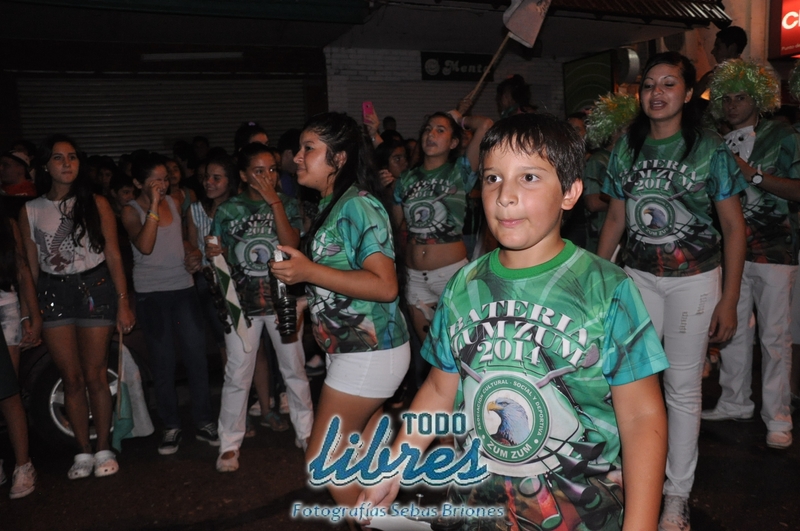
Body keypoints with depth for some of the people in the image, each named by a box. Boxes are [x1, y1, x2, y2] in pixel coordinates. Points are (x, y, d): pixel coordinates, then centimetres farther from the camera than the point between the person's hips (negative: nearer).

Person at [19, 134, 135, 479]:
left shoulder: (96, 204, 2)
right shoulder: (30, 211, 6)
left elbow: (113, 256, 0)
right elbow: (32, 266, 7)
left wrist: (123, 302, -4)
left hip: (95, 288, -1)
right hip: (53, 294, 2)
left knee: (95, 376, 2)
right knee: (72, 379, 5)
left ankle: (103, 449, 16)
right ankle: (83, 452, 19)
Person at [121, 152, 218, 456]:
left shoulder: (174, 202, 9)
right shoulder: (131, 211, -4)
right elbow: (145, 246, -21)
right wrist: (154, 205, -20)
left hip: (183, 287, 3)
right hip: (151, 294, -3)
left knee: (196, 356, 1)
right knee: (163, 362, 3)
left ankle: (203, 423, 13)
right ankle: (171, 427, 16)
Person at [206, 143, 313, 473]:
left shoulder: (286, 205, 2)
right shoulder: (228, 210, 2)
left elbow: (292, 245, -14)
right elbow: (217, 255, 9)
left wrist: (274, 201, -15)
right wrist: (212, 255, -14)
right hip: (242, 301, 0)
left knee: (294, 369, 10)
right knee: (237, 375, 1)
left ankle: (305, 431, 28)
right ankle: (229, 445, 16)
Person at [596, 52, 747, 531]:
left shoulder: (711, 149, -5)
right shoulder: (627, 147, 6)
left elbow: (734, 226, -4)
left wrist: (729, 300, -8)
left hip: (694, 279, -3)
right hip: (638, 275, 3)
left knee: (683, 388, 4)